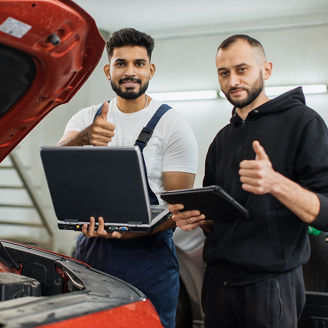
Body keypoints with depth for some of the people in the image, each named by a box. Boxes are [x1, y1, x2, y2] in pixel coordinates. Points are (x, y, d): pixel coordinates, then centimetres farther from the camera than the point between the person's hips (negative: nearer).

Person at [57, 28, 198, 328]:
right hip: (90, 250, 4)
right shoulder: (87, 118, 7)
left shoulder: (173, 126, -5)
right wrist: (84, 138, -34)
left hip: (147, 254, -3)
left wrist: (127, 232, -28)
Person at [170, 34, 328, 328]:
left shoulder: (301, 121, -7)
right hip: (217, 279, 6)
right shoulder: (223, 138, 14)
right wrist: (195, 218, -3)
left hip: (270, 282, -6)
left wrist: (276, 183, -31)